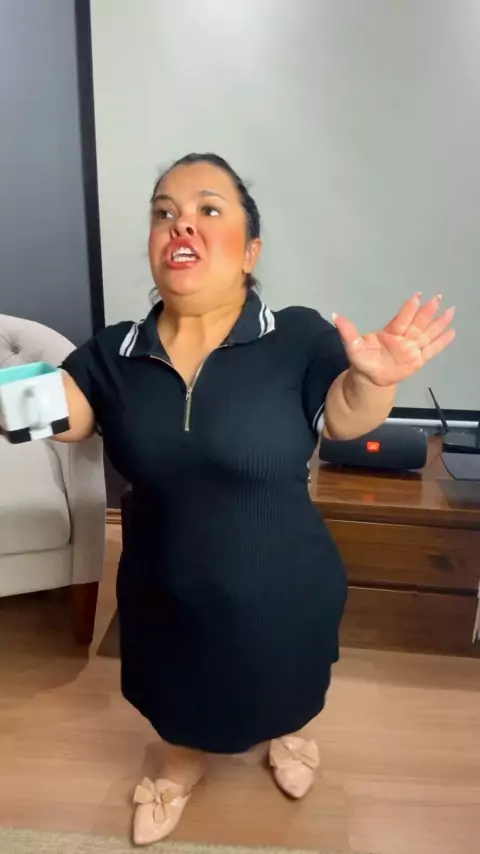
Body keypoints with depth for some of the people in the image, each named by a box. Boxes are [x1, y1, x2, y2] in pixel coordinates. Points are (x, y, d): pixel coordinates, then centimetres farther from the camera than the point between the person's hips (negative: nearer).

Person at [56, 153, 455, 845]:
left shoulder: (297, 339, -21)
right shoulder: (113, 354, -11)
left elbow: (347, 417, -29)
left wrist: (373, 380, -50)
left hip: (282, 593, -2)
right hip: (167, 594, 3)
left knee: (287, 688, 30)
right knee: (181, 695, 31)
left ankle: (288, 734, 68)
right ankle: (182, 766, 67)